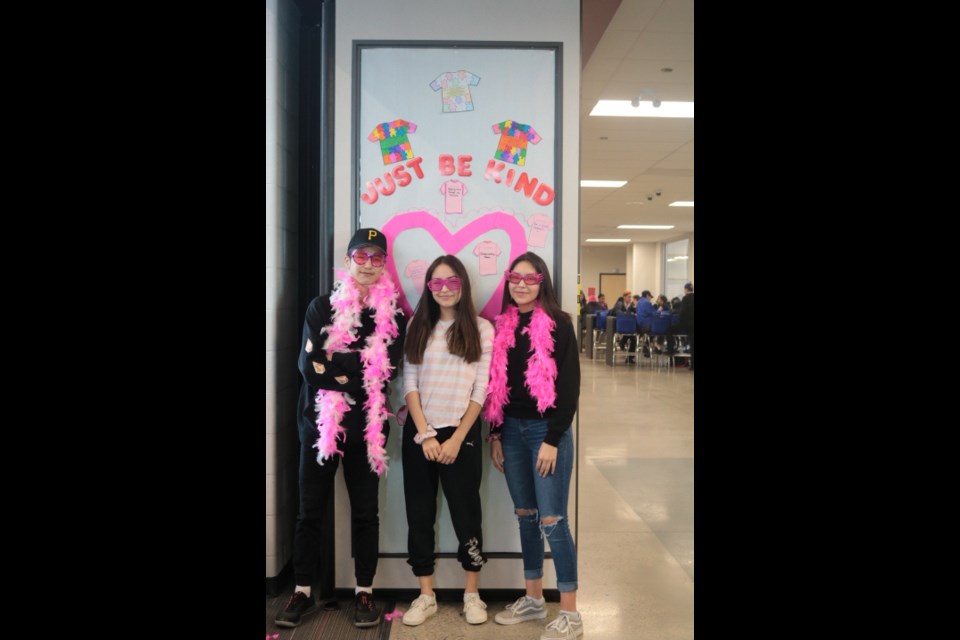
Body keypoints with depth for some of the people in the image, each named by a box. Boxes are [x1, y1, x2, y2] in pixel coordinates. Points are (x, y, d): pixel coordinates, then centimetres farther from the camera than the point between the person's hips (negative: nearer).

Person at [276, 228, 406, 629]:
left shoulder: (392, 315, 2)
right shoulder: (322, 307, 2)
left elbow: (388, 369, -12)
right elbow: (308, 364, -10)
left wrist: (334, 364, -15)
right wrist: (363, 363, -17)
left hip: (367, 426, 0)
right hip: (318, 423, 0)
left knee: (365, 512, 9)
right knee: (310, 510, 8)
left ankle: (364, 593, 22)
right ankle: (302, 593, 23)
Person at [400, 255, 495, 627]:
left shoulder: (481, 329, -1)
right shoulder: (418, 327, 6)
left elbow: (481, 390, -4)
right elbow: (409, 385, 1)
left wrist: (456, 439, -9)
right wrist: (425, 434, -9)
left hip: (462, 433, -2)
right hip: (419, 433, 3)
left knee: (465, 512, 5)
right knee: (419, 514, 8)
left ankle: (472, 594, 22)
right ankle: (426, 595, 22)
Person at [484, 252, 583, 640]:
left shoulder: (557, 324, -8)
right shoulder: (502, 327, 8)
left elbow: (569, 386, -11)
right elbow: (495, 385, 12)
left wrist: (552, 440, -15)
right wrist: (495, 434, 8)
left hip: (546, 430, -5)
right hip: (512, 430, 5)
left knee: (552, 520, -3)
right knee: (525, 516, 12)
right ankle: (533, 599, 26)